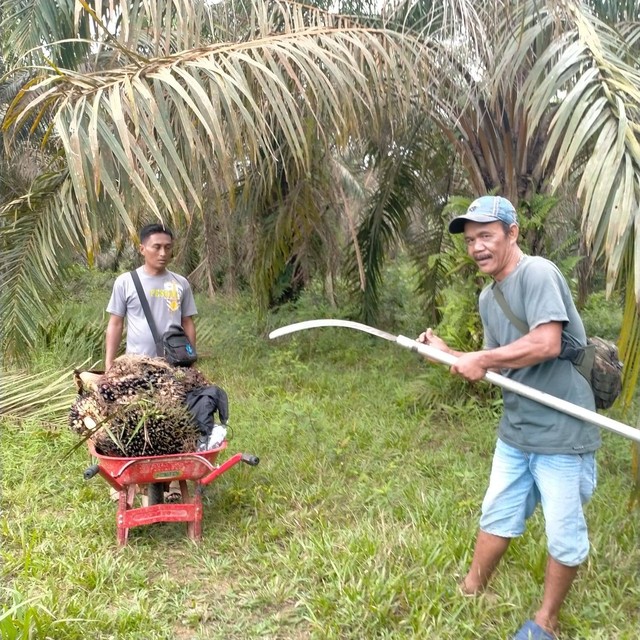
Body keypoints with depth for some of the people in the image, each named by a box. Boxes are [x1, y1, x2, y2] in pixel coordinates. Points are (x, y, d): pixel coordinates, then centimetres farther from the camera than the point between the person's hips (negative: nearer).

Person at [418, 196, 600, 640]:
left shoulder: (538, 273, -17)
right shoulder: (488, 297, 9)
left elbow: (546, 344, -29)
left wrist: (481, 360, -17)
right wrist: (448, 352, 2)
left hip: (561, 432, -7)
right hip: (516, 430, 8)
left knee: (565, 536, 7)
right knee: (497, 516, 20)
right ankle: (471, 592, 37)